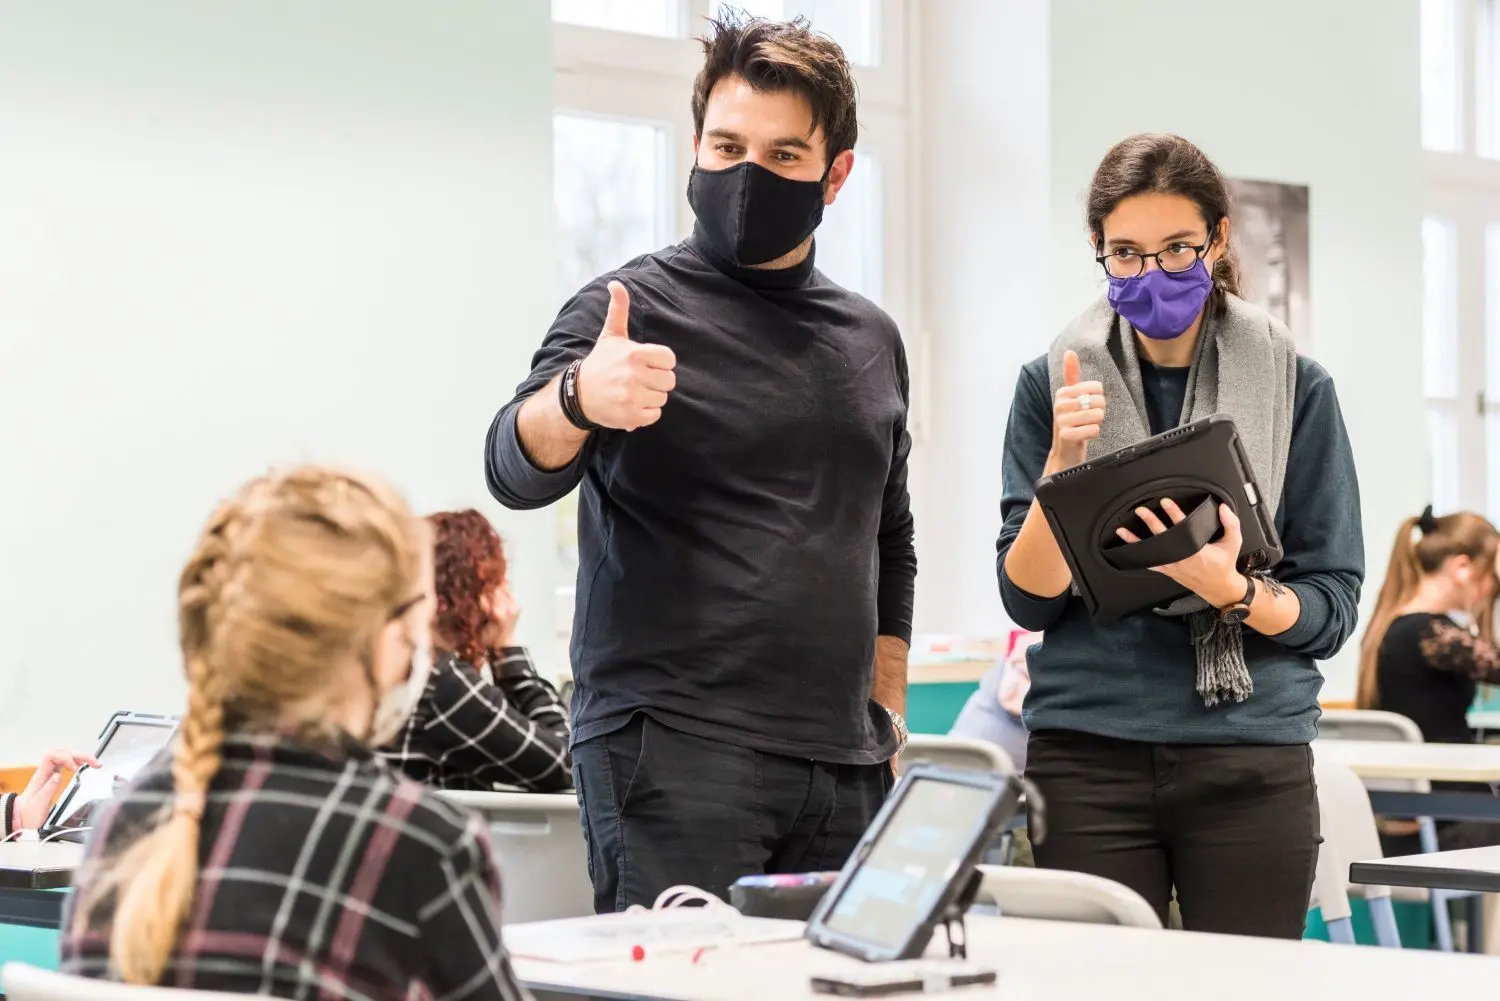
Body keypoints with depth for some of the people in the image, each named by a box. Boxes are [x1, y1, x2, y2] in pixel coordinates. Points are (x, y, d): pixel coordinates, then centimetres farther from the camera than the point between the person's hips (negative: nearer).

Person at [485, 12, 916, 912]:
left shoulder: (871, 339, 15)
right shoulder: (634, 308, -1)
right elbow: (517, 473, -17)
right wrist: (577, 400, -39)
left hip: (842, 770, 5)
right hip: (676, 760, -5)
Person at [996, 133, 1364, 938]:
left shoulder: (1295, 388, 3)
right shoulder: (1055, 383, 4)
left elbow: (1332, 607, 3)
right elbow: (1026, 600, 2)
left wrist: (1230, 590, -17)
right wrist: (1062, 463, -13)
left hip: (1251, 762, 0)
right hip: (1087, 757, 0)